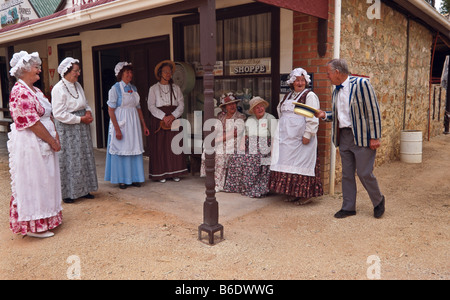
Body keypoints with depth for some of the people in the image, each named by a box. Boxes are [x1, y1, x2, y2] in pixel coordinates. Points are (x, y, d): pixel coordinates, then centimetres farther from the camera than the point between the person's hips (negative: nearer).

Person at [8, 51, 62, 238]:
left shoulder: (34, 90, 14)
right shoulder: (20, 92, -17)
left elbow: (48, 115, 16)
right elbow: (32, 123, -21)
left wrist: (55, 135, 3)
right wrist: (52, 141, -15)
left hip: (43, 143, 10)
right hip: (30, 143, -10)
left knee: (44, 179, 15)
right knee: (32, 182, -1)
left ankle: (46, 218, 28)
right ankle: (33, 226, 10)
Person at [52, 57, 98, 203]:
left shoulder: (77, 85, 10)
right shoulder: (58, 89, -14)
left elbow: (85, 103, 22)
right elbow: (59, 113, -19)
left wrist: (88, 111, 0)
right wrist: (80, 119, -16)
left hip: (81, 128, 8)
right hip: (67, 129, -8)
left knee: (84, 157, 11)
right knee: (69, 160, -1)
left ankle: (83, 190, 22)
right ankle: (68, 193, 11)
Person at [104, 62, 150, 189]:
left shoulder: (133, 88, 11)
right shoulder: (115, 88, -8)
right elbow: (111, 110, -12)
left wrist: (144, 125, 12)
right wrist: (117, 129, -18)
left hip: (134, 122, 6)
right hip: (120, 123, -6)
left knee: (134, 149, 8)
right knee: (121, 151, 1)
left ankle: (134, 178, 19)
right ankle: (121, 179, 13)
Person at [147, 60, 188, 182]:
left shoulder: (176, 88, 12)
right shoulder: (153, 88, 5)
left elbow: (181, 104, 4)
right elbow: (151, 106, -5)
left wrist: (173, 116, -13)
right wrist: (163, 116, -17)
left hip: (173, 120, 2)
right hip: (158, 120, -2)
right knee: (160, 146, -3)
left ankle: (175, 173, 8)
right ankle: (160, 174, 3)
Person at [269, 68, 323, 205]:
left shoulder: (310, 96, -5)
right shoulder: (288, 96, 19)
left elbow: (312, 118, -13)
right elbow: (281, 113, 27)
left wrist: (307, 135, -19)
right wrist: (281, 133, 19)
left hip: (301, 138, -7)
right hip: (287, 137, 8)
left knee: (303, 162, -5)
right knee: (288, 163, 8)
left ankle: (306, 194, 5)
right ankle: (293, 193, 18)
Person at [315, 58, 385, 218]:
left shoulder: (361, 84, -10)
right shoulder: (336, 91, 12)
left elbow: (373, 110, -12)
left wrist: (375, 137, -15)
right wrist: (324, 115, 1)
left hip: (361, 136, -7)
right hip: (343, 137, 7)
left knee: (364, 173, -2)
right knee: (347, 174, 10)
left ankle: (378, 201, 23)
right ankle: (348, 207, 22)